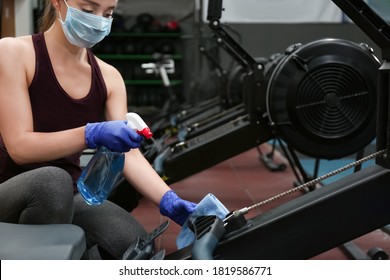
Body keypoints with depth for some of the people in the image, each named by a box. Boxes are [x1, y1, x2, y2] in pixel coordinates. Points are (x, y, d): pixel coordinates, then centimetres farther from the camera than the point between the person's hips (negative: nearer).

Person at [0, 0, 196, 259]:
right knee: (53, 180, -38)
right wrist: (92, 134, -34)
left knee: (136, 244, -24)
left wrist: (169, 200, -25)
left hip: (70, 198, 4)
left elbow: (129, 153, -7)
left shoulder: (108, 76, 3)